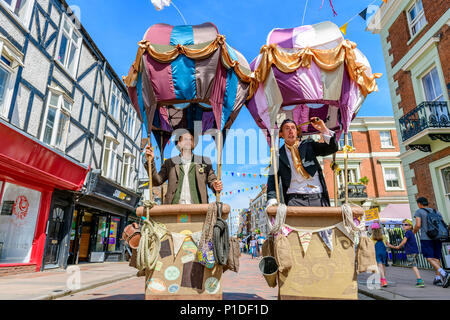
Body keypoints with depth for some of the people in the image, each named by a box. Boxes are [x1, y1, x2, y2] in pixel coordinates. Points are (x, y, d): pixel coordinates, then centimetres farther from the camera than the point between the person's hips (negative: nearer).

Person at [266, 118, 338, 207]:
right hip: (295, 199, -2)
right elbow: (272, 179, 6)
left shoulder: (308, 145, 15)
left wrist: (324, 130, -6)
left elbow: (332, 148, 9)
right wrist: (272, 199, -11)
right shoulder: (279, 154, 10)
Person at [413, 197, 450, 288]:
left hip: (426, 238, -6)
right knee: (436, 258, 11)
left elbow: (418, 225, -10)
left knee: (430, 258, -6)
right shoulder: (436, 211, 16)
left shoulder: (419, 212, -1)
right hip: (437, 237, 6)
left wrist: (414, 232, 8)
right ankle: (438, 278, 9)